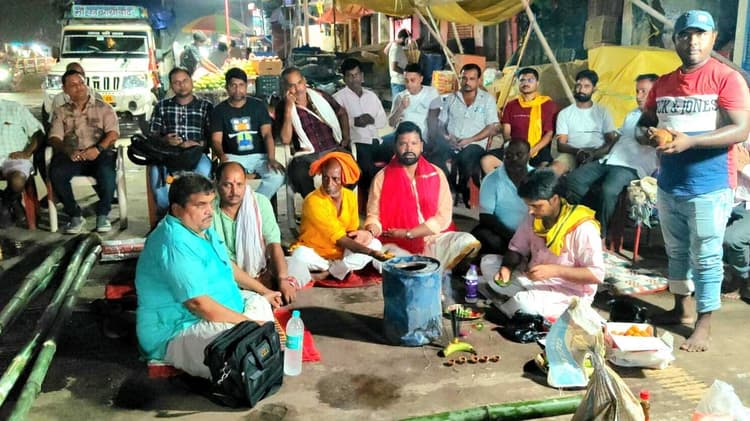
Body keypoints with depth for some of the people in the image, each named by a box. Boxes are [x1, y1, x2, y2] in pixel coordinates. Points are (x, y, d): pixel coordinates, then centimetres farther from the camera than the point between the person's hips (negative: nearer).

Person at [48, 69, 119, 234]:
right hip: (71, 156, 2)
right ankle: (75, 216, -13)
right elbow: (54, 138, 6)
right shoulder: (61, 112, 18)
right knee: (56, 173, -31)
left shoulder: (103, 107, 14)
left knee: (106, 171, -37)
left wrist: (98, 148, -20)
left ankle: (102, 215, -16)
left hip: (99, 154, -2)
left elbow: (113, 133, 0)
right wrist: (68, 151, -17)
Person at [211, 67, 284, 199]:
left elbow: (267, 134, -1)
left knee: (277, 176, -29)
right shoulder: (219, 110, 7)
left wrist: (271, 158, -18)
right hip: (233, 157, -1)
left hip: (259, 155, 1)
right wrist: (222, 156, -24)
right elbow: (216, 140, 0)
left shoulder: (258, 106, 8)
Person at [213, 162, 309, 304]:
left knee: (298, 267, -16)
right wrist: (262, 289, -26)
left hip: (262, 270, 2)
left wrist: (283, 280, -28)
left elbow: (273, 243, -12)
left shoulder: (260, 202, -7)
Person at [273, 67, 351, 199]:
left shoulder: (321, 96, 8)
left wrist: (346, 137, 13)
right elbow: (286, 140, -11)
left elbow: (342, 113, 26)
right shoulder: (282, 107, 2)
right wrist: (288, 108, -14)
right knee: (297, 173, -36)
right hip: (307, 155, -2)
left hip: (334, 150, 2)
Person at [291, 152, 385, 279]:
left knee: (375, 244, -15)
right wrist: (370, 252, -40)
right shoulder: (313, 201, -25)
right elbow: (340, 238, -29)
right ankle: (344, 268, -12)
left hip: (341, 252, 5)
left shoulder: (350, 196, -4)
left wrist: (362, 234, -22)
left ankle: (327, 272, -16)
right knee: (300, 256, -38)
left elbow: (352, 231, 4)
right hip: (314, 252, -5)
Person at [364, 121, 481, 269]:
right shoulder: (382, 178, 3)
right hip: (398, 246, 0)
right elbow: (374, 215, 2)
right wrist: (372, 230, -22)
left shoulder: (436, 174, 4)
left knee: (468, 242, -27)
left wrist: (408, 233, -12)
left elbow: (444, 216, -3)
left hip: (434, 240, 0)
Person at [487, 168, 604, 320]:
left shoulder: (583, 228, -24)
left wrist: (554, 270, -33)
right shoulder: (534, 217, -4)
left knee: (522, 304, -34)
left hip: (569, 292, -7)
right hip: (533, 279, 7)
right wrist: (507, 267, -16)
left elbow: (597, 275, -24)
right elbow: (516, 248, 7)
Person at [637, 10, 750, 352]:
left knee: (706, 258, 0)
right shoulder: (663, 84, 9)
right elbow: (643, 123, 18)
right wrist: (648, 134, -6)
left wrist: (690, 141, -28)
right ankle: (682, 308, 33)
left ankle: (704, 325, 11)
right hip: (668, 185, 6)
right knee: (676, 252, 17)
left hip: (708, 187, -6)